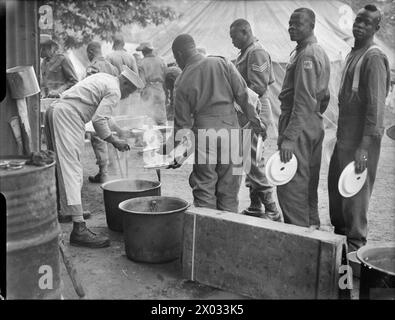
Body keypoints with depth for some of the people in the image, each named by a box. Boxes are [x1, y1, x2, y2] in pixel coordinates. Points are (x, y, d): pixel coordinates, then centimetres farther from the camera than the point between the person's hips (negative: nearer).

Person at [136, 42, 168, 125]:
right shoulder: (161, 61, 4)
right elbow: (165, 77, 6)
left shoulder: (142, 63, -7)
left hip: (148, 90, -3)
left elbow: (142, 81, -9)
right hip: (160, 90, 3)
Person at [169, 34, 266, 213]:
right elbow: (243, 95, -1)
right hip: (230, 129, 2)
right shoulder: (222, 64, 1)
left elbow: (182, 121, 2)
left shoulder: (182, 81, -1)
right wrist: (256, 122, 8)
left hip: (202, 134, -1)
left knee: (203, 191, 9)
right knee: (229, 190, 10)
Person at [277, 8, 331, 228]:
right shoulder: (320, 53, 18)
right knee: (310, 181, 16)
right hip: (315, 124, 10)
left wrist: (289, 137, -28)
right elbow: (324, 97, 22)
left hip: (299, 126, -10)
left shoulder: (306, 55, -14)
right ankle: (312, 226, 26)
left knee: (292, 184, -8)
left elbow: (303, 100, -23)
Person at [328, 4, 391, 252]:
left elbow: (376, 105, -20)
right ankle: (340, 231, 33)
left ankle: (355, 244, 14)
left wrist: (365, 147, -25)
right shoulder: (353, 54, 14)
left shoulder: (374, 58, -14)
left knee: (355, 190, 0)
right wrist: (341, 134, 17)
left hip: (361, 138, -9)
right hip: (344, 135, 9)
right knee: (335, 185, 16)